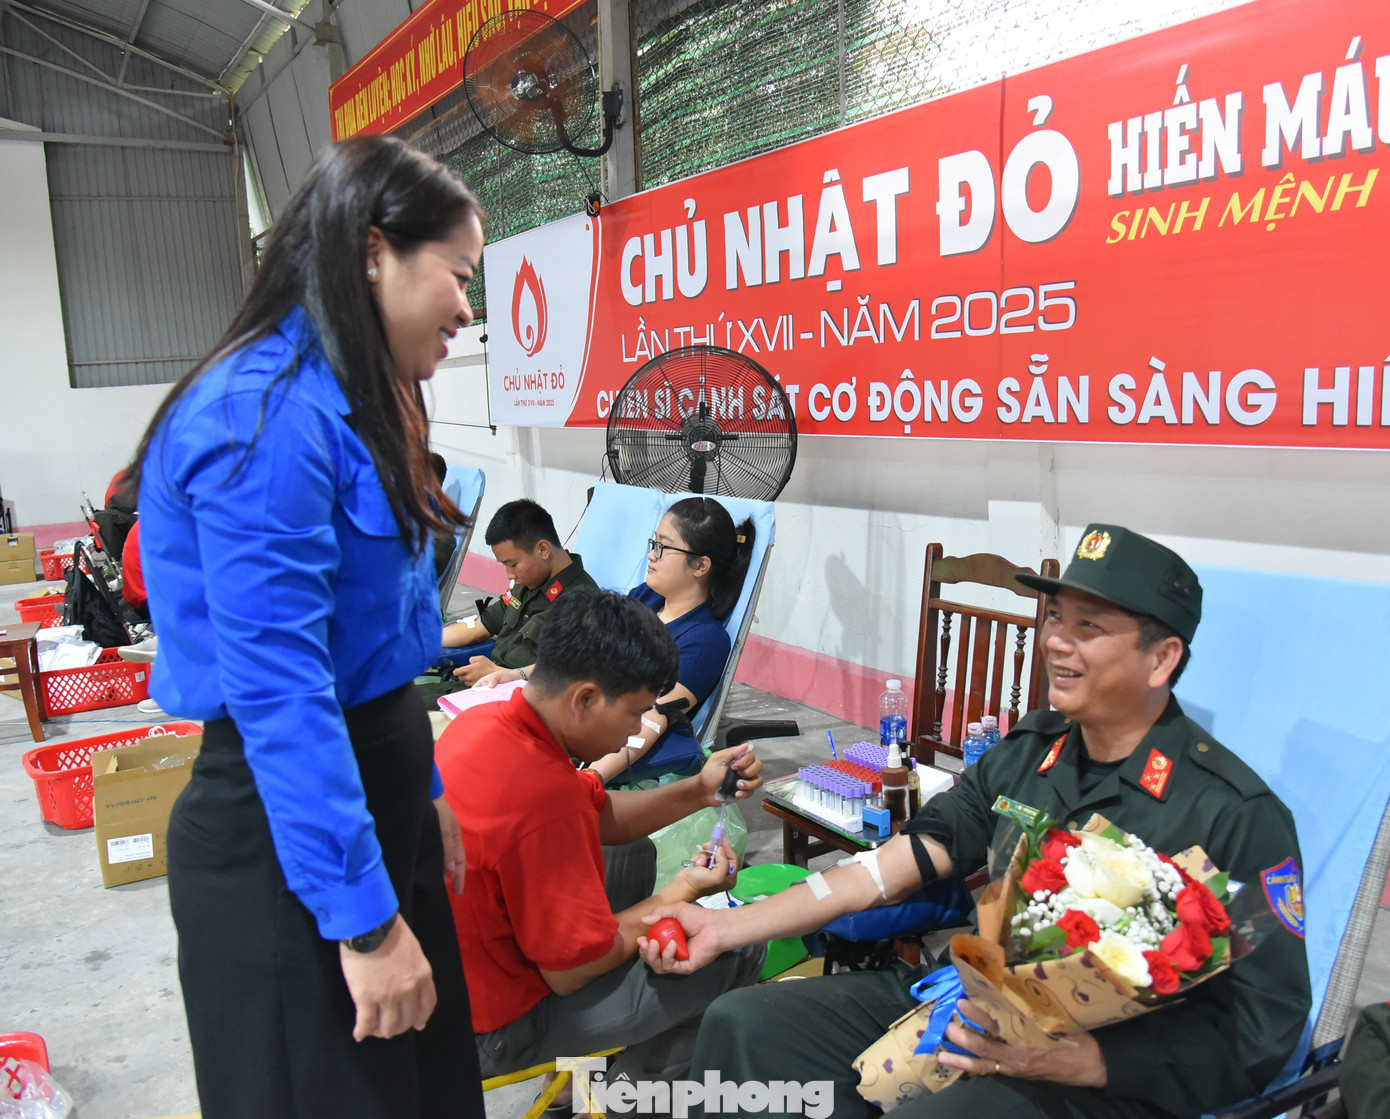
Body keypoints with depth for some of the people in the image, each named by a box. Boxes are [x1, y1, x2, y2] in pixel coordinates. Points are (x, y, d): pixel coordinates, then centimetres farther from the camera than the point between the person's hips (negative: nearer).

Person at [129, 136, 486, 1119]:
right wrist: (365, 918, -20)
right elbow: (279, 693, -25)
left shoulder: (346, 407, 8)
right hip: (291, 846, -9)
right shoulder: (268, 417, -22)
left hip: (373, 807, 9)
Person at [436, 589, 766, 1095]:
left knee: (635, 855, 23)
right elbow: (571, 972, -23)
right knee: (739, 947, -5)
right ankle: (640, 1092, 23)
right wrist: (680, 894, -10)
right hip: (494, 1029, -9)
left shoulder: (483, 721, -5)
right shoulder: (543, 794, -34)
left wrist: (698, 790, -1)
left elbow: (598, 816, 8)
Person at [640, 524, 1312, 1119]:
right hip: (970, 998, 6)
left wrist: (1073, 1060, -26)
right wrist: (726, 927, -2)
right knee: (742, 1025, -9)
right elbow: (897, 863, 4)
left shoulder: (1237, 815, -13)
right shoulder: (1027, 749, 5)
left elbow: (1262, 1032, -13)